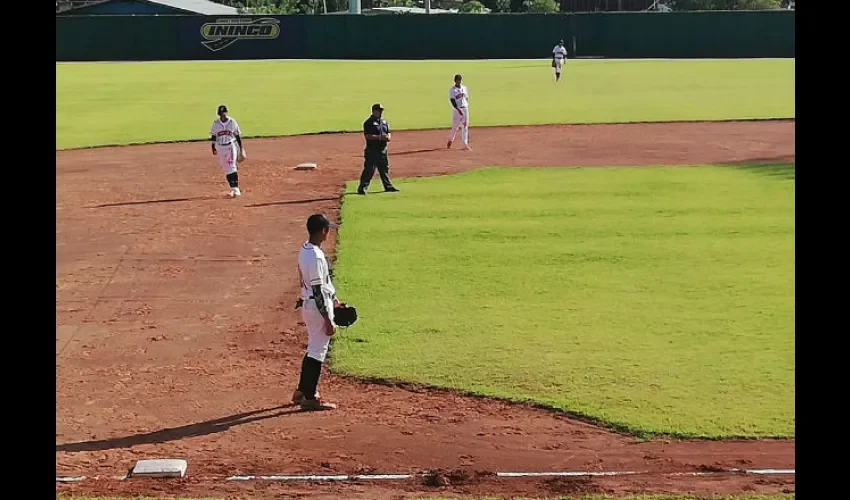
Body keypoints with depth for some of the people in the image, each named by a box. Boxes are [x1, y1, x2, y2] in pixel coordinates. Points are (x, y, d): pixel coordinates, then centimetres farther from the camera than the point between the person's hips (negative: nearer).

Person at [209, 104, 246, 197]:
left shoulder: (232, 122, -2)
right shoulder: (216, 123, 1)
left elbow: (237, 135, 3)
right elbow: (213, 136, 9)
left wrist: (241, 147, 3)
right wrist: (213, 147, 5)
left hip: (231, 147, -3)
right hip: (220, 148, 3)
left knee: (232, 167, -13)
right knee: (225, 169, 4)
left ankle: (236, 189, -16)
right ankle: (233, 188, 12)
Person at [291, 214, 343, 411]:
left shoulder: (305, 250, 7)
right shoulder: (315, 257, -24)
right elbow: (317, 291, -23)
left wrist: (333, 299, 27)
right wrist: (328, 320, -20)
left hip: (309, 305, 10)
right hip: (318, 308, -10)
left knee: (314, 348, 20)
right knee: (317, 351, -1)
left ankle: (302, 391, 28)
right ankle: (309, 397, 6)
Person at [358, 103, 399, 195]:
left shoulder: (384, 122, 16)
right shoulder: (369, 122, -9)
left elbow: (389, 134, 20)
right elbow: (367, 136, -18)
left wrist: (388, 137, -4)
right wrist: (379, 137, -25)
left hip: (383, 149, 7)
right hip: (372, 150, -7)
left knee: (384, 168, 15)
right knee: (369, 169, -9)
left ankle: (388, 186, 25)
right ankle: (362, 187, -5)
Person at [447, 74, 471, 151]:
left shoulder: (464, 88, 10)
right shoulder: (452, 89, -6)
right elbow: (452, 100, -16)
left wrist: (466, 108, 11)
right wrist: (458, 109, -27)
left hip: (465, 109, 4)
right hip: (456, 109, -4)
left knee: (465, 127, -2)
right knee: (455, 127, 4)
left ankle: (465, 144, -3)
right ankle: (450, 140, 30)